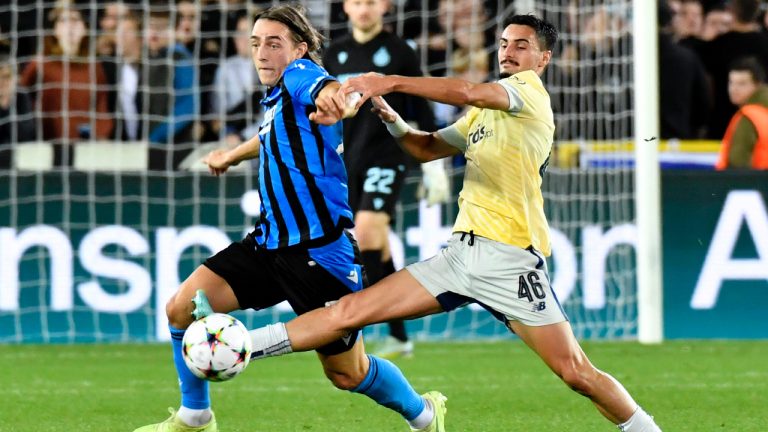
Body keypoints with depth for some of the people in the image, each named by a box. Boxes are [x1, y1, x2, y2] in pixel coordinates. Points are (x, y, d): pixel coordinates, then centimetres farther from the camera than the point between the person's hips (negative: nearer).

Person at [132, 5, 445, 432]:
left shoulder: (300, 75, -12)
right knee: (182, 308, -4)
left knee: (347, 372, 4)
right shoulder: (276, 99, 12)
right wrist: (232, 155, 54)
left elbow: (326, 87, -38)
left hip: (320, 249, -8)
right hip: (270, 243, 8)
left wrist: (330, 97, -62)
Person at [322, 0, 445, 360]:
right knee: (378, 250, 4)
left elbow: (421, 111, 3)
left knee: (366, 233, -20)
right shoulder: (335, 54, 11)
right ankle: (398, 336, 10)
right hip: (348, 160, 4)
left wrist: (434, 167, 0)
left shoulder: (399, 52, 0)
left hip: (387, 156, -4)